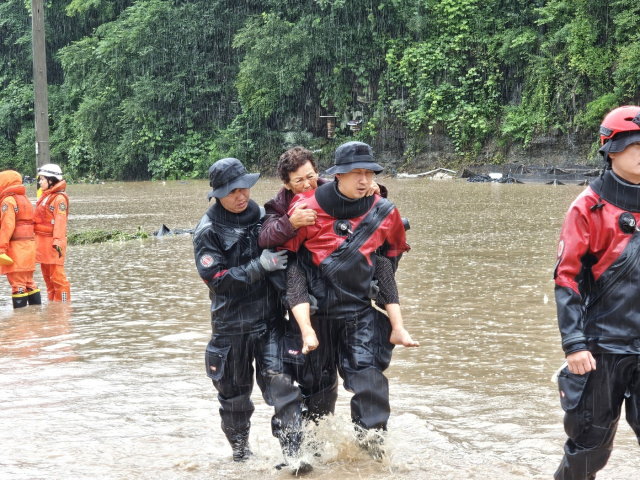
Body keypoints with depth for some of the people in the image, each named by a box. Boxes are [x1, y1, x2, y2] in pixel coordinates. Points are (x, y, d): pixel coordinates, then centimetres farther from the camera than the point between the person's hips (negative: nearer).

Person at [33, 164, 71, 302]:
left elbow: (60, 221, -21)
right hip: (42, 242, 10)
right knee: (47, 276, 15)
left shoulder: (59, 198, -12)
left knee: (57, 276, -7)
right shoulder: (44, 197, 16)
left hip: (52, 242, -10)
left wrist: (58, 242, -30)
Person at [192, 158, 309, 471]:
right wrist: (259, 267, -22)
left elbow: (282, 258, 21)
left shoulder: (261, 217, 6)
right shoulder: (208, 231, -7)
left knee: (280, 381, -13)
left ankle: (292, 450, -11)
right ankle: (240, 451, 30)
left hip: (270, 319, 2)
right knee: (234, 392, 10)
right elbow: (217, 278, -16)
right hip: (231, 325, -2)